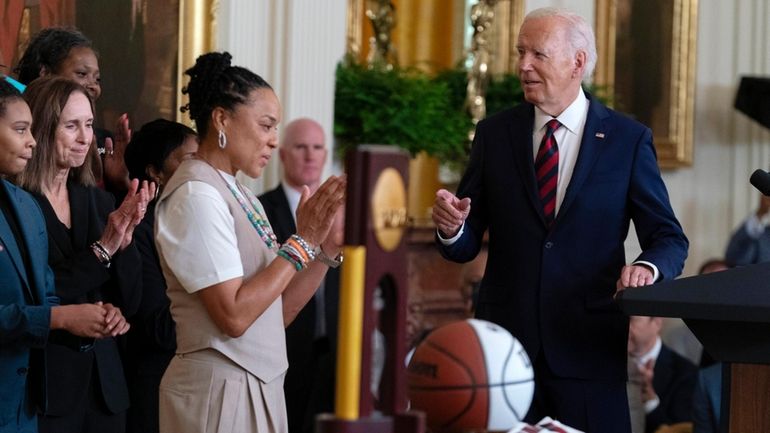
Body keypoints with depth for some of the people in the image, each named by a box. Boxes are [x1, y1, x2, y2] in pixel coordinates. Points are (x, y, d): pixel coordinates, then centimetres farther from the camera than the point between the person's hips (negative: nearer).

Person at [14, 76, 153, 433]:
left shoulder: (98, 201, 9)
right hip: (45, 383, -6)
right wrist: (102, 249, -19)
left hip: (104, 380, 6)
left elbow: (128, 303, 8)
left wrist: (125, 240, -8)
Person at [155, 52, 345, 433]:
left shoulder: (236, 193, 11)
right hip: (219, 388, -8)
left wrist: (327, 247, 0)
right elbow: (233, 315, -20)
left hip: (258, 385, 8)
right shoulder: (196, 194, -13)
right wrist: (302, 242, -14)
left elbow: (278, 312, 11)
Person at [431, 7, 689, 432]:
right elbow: (467, 246, 6)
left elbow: (669, 239, 2)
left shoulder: (628, 139, 1)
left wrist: (648, 268, -20)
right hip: (506, 337, 1)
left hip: (589, 346, -1)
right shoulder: (494, 134, 6)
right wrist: (451, 228, -17)